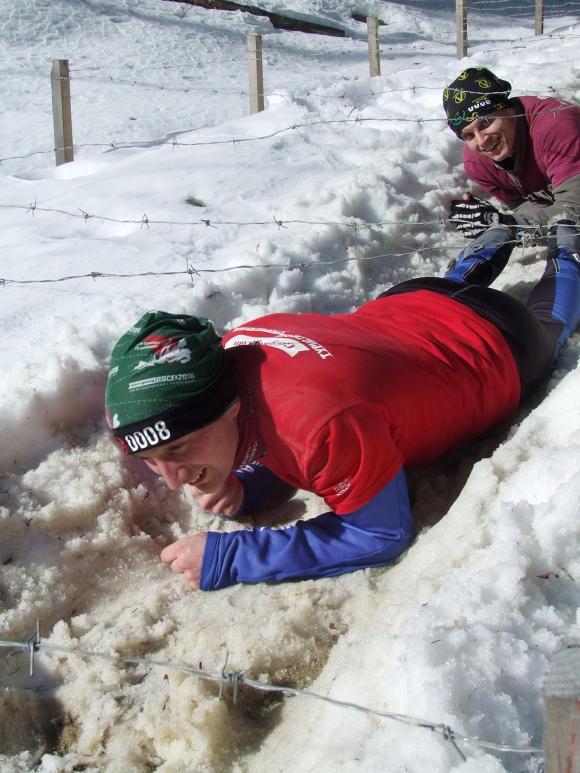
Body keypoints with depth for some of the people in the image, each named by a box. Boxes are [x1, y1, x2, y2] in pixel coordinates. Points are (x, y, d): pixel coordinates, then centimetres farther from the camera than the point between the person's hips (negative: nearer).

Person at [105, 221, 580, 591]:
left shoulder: (324, 420, -54)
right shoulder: (228, 355, -30)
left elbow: (384, 535, -40)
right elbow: (279, 445, -10)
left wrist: (228, 558, -44)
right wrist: (243, 485, -34)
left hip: (493, 342, -3)